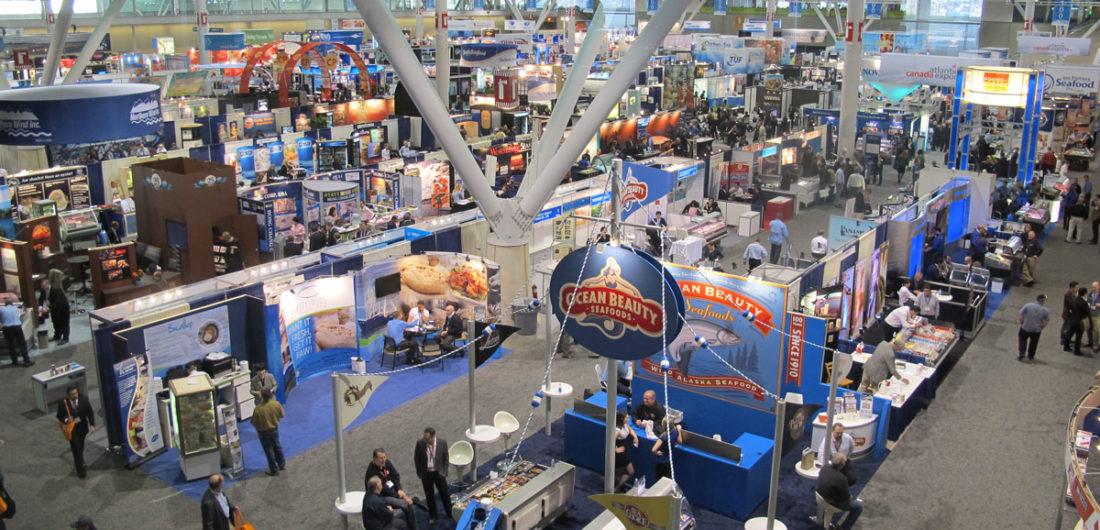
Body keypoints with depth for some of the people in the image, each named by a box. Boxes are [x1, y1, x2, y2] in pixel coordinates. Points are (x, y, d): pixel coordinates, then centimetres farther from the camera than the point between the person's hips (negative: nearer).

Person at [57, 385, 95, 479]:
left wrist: (92, 425, -20)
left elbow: (90, 413, -7)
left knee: (80, 446, 23)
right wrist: (66, 420, -27)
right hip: (71, 429, -3)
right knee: (76, 448, -4)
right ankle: (80, 470, 2)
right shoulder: (63, 404, -16)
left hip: (82, 428, 4)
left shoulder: (84, 400, -10)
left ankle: (78, 462, 48)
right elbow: (59, 416, -5)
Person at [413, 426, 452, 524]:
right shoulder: (420, 443, -16)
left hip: (439, 472, 0)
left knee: (445, 494, 11)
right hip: (426, 473, 0)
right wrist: (419, 472, -1)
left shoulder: (442, 443, -16)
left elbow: (446, 458, -2)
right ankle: (432, 516, 33)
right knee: (429, 495, 14)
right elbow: (416, 458, -1)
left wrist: (444, 472, -4)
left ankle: (449, 513, 31)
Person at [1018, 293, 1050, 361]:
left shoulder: (1027, 305, -13)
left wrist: (1021, 324, 8)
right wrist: (1040, 327, 12)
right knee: (1033, 343, 23)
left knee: (1022, 340, 22)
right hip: (1036, 330, 1)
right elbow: (1046, 322, -6)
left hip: (1025, 328, -1)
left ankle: (1021, 355, 16)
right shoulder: (1045, 310, -11)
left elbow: (1021, 316, -9)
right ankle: (1030, 356, 37)